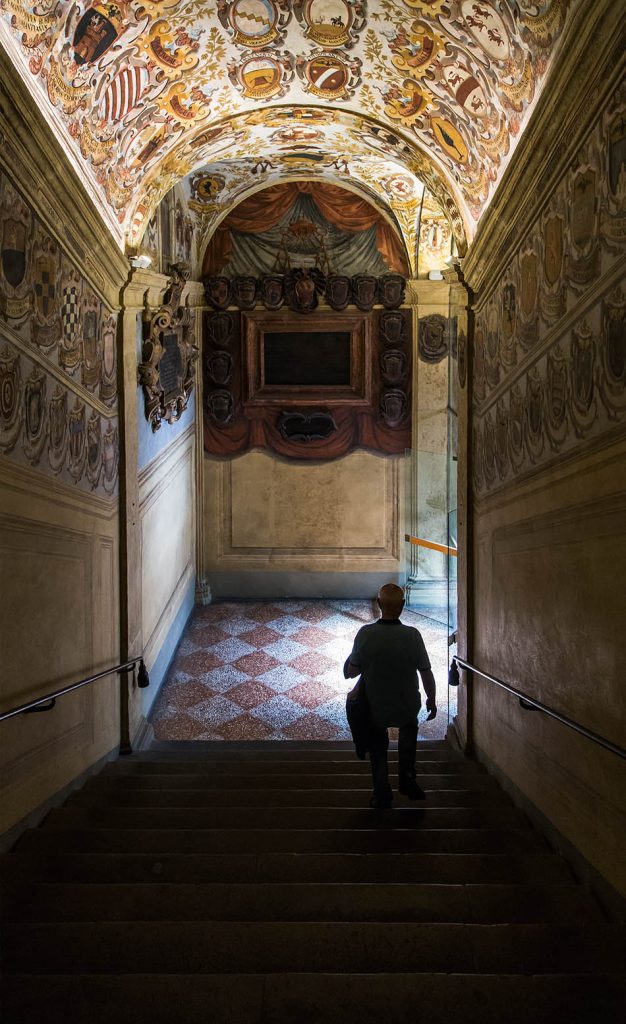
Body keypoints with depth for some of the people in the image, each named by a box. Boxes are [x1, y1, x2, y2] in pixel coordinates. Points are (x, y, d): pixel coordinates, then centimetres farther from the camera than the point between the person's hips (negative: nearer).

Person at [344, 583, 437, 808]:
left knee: (378, 749, 28)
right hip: (407, 709, 1)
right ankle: (407, 778, 33)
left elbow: (350, 672, -11)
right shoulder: (412, 635, -21)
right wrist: (432, 700, 8)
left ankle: (382, 795, 30)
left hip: (375, 711, 0)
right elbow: (427, 674, -11)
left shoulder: (365, 634, -21)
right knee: (409, 729, 36)